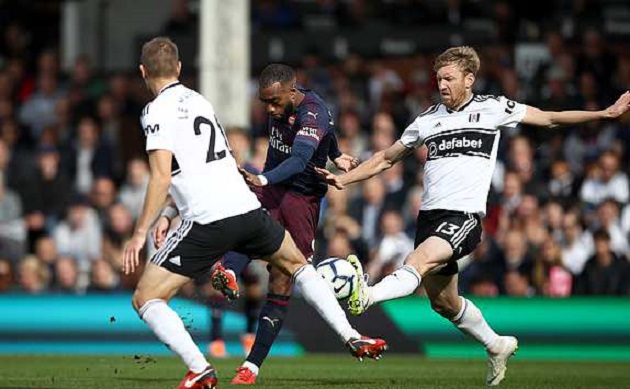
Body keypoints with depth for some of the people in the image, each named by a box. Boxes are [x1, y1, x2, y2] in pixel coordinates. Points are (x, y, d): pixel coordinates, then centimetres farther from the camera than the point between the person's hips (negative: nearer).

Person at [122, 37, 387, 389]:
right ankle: (352, 338, 26)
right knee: (297, 264, 32)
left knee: (145, 299, 2)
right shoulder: (199, 101, 19)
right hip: (247, 209, 7)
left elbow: (162, 176, -15)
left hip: (208, 222, -7)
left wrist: (140, 233, -14)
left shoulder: (157, 111, -4)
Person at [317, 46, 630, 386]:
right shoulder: (428, 120, 15)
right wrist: (344, 179, 13)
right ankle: (496, 346, 34)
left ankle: (366, 296, -55)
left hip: (465, 215, -6)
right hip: (429, 215, 6)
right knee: (443, 302, 13)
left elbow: (549, 118, 13)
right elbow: (387, 158, 25)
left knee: (418, 261, -31)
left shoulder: (492, 108, 5)